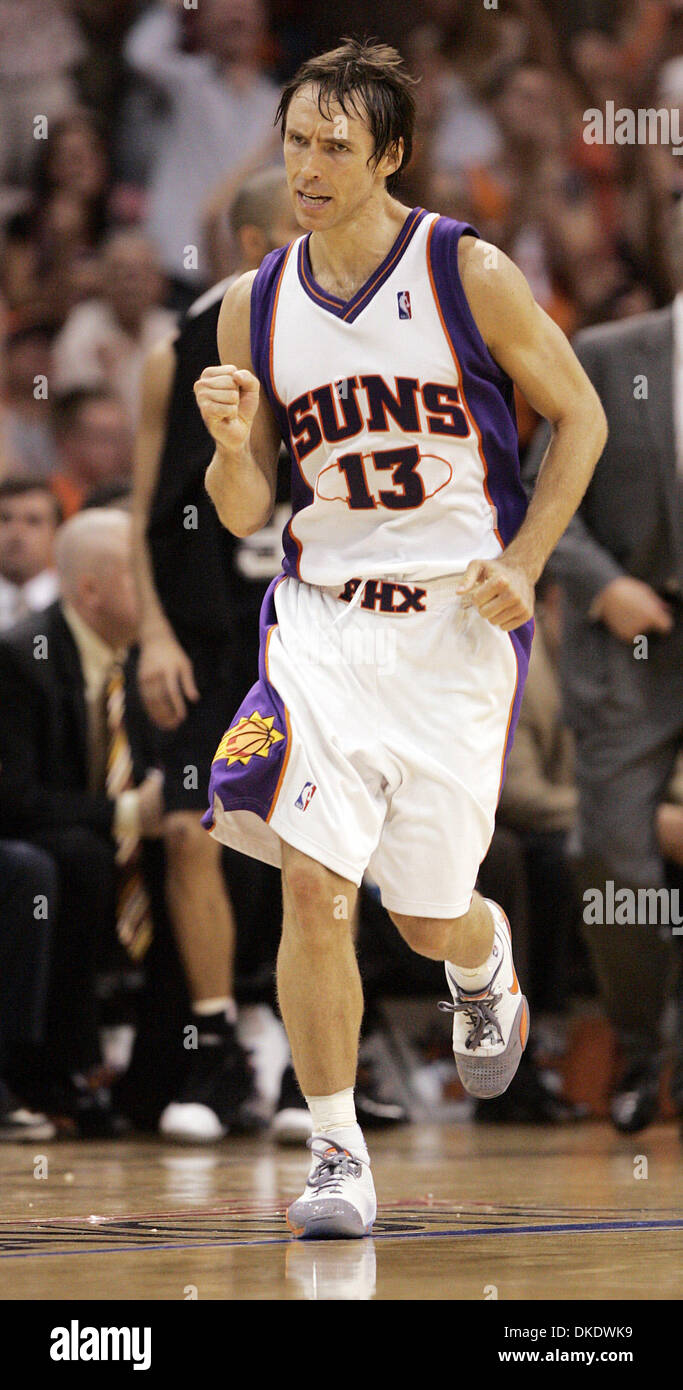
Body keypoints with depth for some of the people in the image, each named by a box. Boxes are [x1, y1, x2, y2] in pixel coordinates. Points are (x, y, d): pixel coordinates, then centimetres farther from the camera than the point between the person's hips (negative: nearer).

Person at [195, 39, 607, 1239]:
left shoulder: (469, 274, -7)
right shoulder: (255, 307, 2)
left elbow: (579, 418, 3)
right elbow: (244, 514, 6)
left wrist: (524, 562, -8)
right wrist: (232, 444, -16)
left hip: (460, 626, -2)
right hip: (322, 616, 2)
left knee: (428, 914, 5)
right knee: (312, 883, -16)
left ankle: (484, 963, 44)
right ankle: (337, 1153, -6)